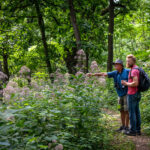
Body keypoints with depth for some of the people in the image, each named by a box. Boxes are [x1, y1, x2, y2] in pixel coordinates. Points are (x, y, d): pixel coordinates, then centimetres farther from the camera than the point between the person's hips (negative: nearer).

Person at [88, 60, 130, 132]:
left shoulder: (127, 71, -9)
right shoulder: (115, 73, 4)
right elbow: (104, 74, -1)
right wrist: (92, 74, -8)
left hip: (127, 94, -5)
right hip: (120, 95, 6)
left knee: (126, 111, -3)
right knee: (122, 111, 9)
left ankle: (126, 127, 4)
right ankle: (123, 126, 19)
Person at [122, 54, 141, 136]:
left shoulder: (134, 70, -19)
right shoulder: (136, 69, 14)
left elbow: (136, 83, -28)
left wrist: (126, 83, -13)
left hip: (132, 94, -10)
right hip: (137, 94, 10)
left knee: (132, 112, -2)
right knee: (136, 112, 12)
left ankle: (132, 131, 4)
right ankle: (138, 130, 18)